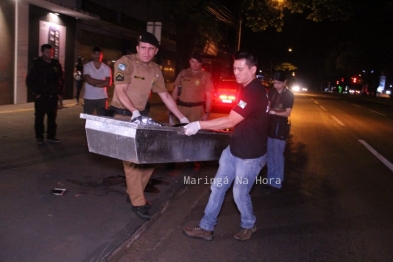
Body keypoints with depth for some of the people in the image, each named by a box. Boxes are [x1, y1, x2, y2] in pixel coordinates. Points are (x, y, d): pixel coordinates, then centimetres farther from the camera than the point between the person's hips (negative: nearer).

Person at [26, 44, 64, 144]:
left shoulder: (56, 64, 7)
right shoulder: (37, 64, -3)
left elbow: (61, 79, 14)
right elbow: (29, 80, -3)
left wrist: (59, 92, 7)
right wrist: (36, 93, -7)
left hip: (53, 96, 3)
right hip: (41, 96, -3)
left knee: (52, 117, 7)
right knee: (39, 117, 3)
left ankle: (51, 136, 17)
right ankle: (39, 137, 12)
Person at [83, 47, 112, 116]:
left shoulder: (106, 68, 2)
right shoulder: (87, 66, -1)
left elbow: (108, 83, -7)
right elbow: (89, 80, -13)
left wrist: (95, 84, -12)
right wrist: (102, 81, -9)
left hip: (102, 98, 1)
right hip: (89, 98, -1)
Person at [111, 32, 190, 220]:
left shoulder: (155, 70, 8)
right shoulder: (125, 62, -12)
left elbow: (165, 95, 13)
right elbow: (120, 91, -19)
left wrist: (182, 117, 9)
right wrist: (134, 111, -34)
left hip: (142, 116, 7)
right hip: (123, 116, -7)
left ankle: (134, 192, 22)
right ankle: (137, 202, 2)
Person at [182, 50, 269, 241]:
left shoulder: (254, 93, -25)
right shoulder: (249, 89, 8)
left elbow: (230, 121, -30)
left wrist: (199, 125, -29)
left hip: (250, 154, -9)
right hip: (234, 148, 9)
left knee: (240, 194, 7)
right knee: (217, 187, 10)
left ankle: (248, 226, 34)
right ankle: (206, 228, 20)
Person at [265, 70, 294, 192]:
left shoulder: (289, 95, -8)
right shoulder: (271, 91, 6)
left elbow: (287, 113, -12)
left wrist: (272, 111, -23)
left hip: (280, 128, -5)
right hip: (269, 126, 6)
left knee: (277, 157, -1)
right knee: (269, 156, 14)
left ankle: (276, 183, 9)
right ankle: (270, 179, 27)